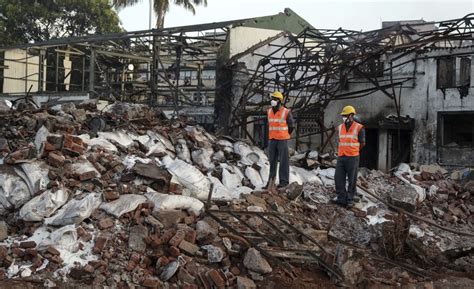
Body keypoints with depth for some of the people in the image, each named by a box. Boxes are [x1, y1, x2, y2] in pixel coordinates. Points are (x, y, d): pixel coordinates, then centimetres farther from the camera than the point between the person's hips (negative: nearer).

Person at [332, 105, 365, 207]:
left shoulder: (359, 128, -5)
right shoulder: (340, 127, 12)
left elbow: (362, 143, 3)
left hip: (352, 157, -5)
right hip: (341, 157, 5)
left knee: (352, 179, 2)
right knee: (338, 178, 2)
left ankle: (350, 199, 10)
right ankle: (342, 198, 10)